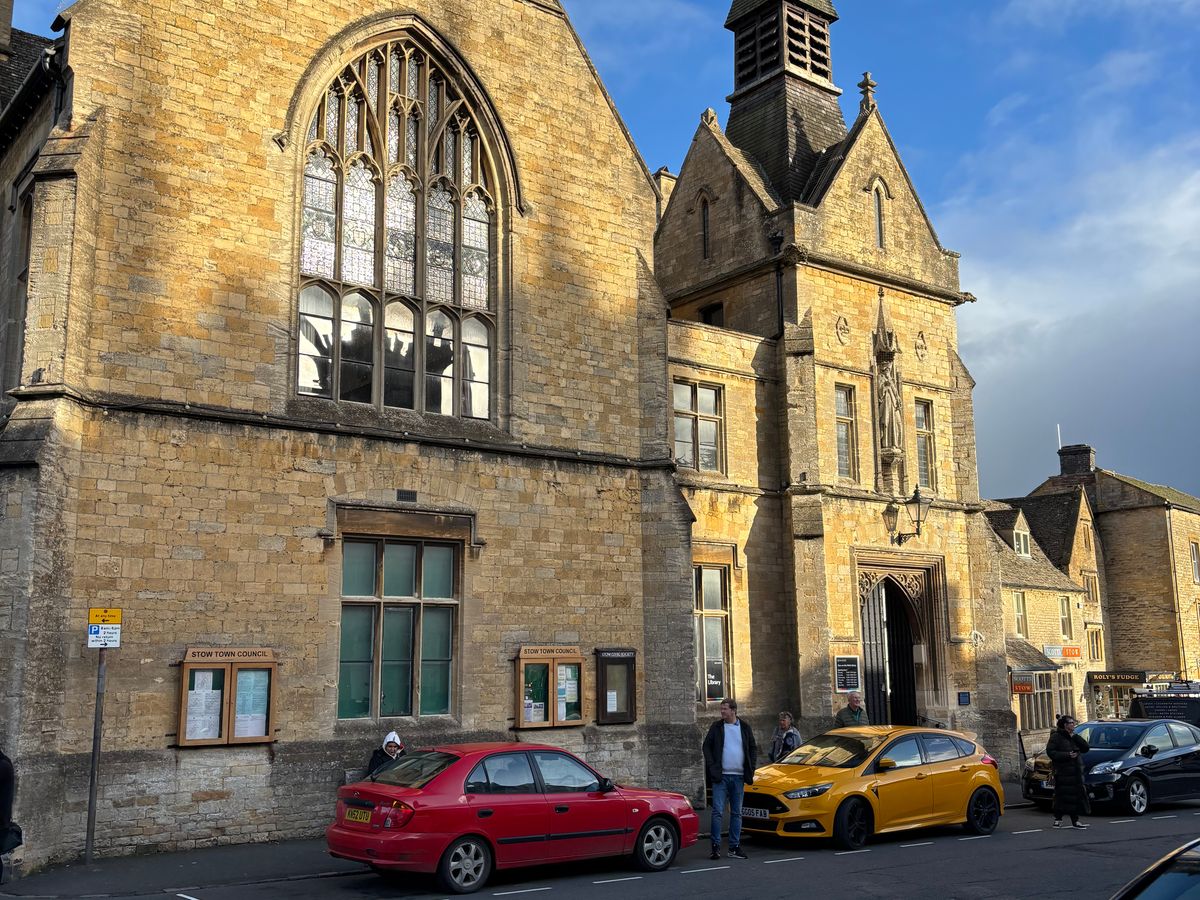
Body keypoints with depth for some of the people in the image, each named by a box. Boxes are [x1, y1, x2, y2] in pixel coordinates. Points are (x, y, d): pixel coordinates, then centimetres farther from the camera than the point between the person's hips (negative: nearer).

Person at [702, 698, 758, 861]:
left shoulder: (745, 728, 8)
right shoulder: (716, 727, 3)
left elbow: (753, 748, 14)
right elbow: (707, 747, 2)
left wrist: (751, 769, 2)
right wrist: (713, 767, -8)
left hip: (739, 776, 3)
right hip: (721, 776, -2)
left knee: (736, 813, 8)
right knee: (718, 811, -8)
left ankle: (735, 847, 14)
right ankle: (716, 846, -3)